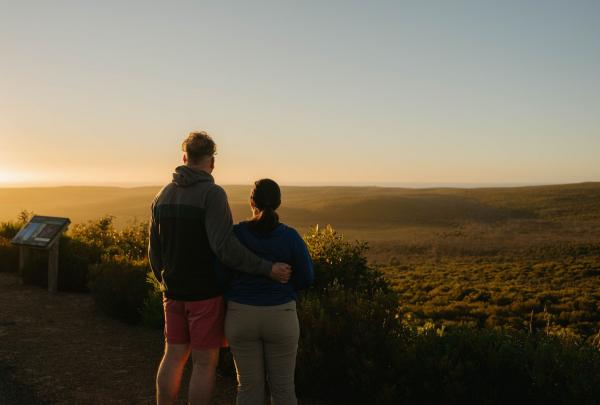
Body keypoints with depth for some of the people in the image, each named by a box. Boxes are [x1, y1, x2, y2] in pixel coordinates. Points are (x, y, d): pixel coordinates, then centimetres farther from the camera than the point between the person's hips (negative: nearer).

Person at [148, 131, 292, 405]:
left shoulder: (163, 195, 6)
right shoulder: (212, 194, -15)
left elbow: (154, 250, 11)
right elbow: (224, 246, -26)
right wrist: (267, 269, -22)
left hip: (174, 291, 6)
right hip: (206, 292, -6)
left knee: (174, 356, 16)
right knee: (204, 362, 4)